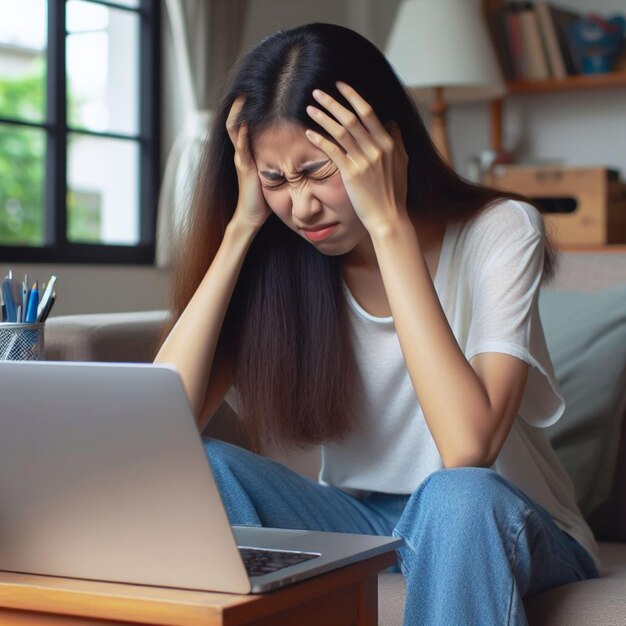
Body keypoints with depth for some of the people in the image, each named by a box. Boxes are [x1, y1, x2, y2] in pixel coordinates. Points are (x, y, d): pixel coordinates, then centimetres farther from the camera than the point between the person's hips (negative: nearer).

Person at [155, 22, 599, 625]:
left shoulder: (500, 232, -17)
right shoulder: (278, 259, -8)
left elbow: (467, 450, -33)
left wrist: (389, 222, -31)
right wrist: (243, 225, -21)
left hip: (499, 530, -3)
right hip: (358, 520, 3)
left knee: (458, 496, -36)